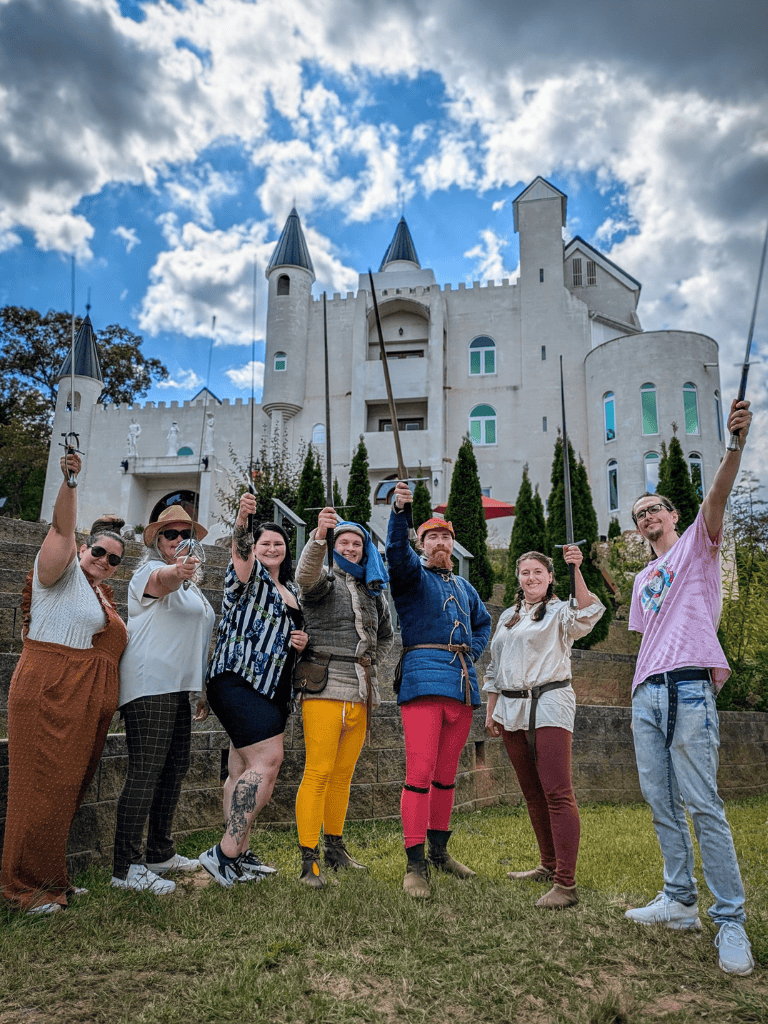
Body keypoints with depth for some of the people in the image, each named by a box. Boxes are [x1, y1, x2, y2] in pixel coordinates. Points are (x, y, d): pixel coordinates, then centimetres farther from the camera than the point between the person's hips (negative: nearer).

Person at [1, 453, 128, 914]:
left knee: (70, 789, 11)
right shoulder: (62, 573, -1)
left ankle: (53, 878, 23)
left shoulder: (104, 595, 21)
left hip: (91, 703, 8)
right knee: (44, 788, -5)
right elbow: (62, 529, -18)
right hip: (51, 694, -8)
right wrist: (70, 482, -33)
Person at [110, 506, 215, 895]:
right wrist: (177, 571, -54)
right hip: (150, 684, -9)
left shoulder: (191, 585, 22)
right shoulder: (150, 570, -5)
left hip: (177, 688, 9)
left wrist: (203, 691, 24)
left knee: (175, 769, 13)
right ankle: (126, 868, -4)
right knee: (145, 773, -10)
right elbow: (161, 581, -31)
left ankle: (160, 853, 26)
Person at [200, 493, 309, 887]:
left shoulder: (291, 591, 19)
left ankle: (238, 853, 19)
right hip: (236, 680, -8)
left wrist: (301, 641, 6)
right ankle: (226, 852, -11)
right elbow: (240, 549, -27)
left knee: (244, 770, 12)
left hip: (270, 689, 8)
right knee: (268, 760, -17)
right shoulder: (249, 573, -3)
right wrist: (242, 520, -47)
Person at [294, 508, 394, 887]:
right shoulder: (324, 581, 1)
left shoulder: (373, 594, 19)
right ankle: (309, 861, -4)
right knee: (318, 773, -9)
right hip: (326, 689, -6)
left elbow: (386, 636, 33)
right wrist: (319, 536, -42)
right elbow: (305, 574, -25)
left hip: (361, 694, 6)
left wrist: (371, 661, 14)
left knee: (343, 774, 13)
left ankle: (335, 848, 26)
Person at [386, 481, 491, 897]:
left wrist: (472, 652, 16)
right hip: (424, 678, -6)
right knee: (421, 770, -12)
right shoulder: (412, 574, 5)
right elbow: (397, 550, -16)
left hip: (463, 682, 6)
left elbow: (483, 622, 35)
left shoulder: (463, 586, 24)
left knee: (446, 773, 13)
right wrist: (399, 510, -33)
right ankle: (415, 865, -7)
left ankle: (439, 851, 25)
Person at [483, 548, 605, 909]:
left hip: (549, 706, -6)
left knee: (557, 793, -13)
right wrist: (491, 711, 18)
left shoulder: (559, 612, 2)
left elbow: (587, 614, -22)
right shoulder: (507, 617, 20)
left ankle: (565, 883, -12)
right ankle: (548, 866, 25)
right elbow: (495, 668, 23)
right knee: (532, 794, 12)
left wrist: (576, 570, -32)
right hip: (511, 710, 7)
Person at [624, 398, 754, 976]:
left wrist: (736, 444, -29)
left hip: (689, 690, -7)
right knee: (662, 804, 9)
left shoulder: (697, 546, 6)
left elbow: (716, 498, -13)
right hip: (646, 695, 7)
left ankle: (731, 922, -1)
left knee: (702, 806, -9)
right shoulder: (642, 580, 24)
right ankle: (681, 902, 20)